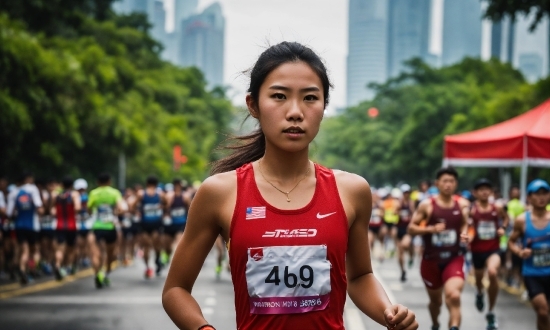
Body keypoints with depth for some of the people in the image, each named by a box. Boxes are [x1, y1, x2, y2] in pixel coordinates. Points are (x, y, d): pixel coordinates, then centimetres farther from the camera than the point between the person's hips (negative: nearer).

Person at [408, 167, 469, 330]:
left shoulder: (462, 204, 0)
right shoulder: (427, 205, -8)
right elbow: (411, 228, -5)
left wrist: (465, 234, -5)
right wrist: (431, 229, -21)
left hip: (454, 259, 0)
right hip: (431, 260, 0)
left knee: (453, 296, -27)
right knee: (435, 300, 18)